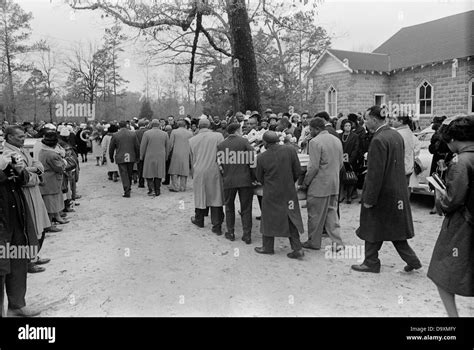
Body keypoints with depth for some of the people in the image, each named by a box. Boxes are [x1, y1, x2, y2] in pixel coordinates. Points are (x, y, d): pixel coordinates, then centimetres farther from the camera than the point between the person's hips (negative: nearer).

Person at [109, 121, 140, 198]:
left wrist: (111, 158, 15)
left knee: (124, 175, -1)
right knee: (129, 174, 17)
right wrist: (137, 156, 13)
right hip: (131, 158, 3)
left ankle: (127, 191, -6)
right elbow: (137, 146, 3)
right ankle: (129, 187, 31)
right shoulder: (133, 134, 1)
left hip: (120, 158, -2)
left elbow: (111, 148, 3)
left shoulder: (115, 135, -3)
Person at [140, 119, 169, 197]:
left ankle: (151, 190, -3)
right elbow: (167, 147, 6)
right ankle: (157, 191, 14)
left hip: (149, 157, -2)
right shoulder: (165, 134, 1)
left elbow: (143, 146, -4)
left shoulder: (146, 133, -8)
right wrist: (166, 157, 17)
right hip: (161, 157, 3)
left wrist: (141, 156, 7)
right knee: (158, 174, 11)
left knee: (149, 174, 8)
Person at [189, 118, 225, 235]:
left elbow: (192, 159, 12)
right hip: (215, 171, -2)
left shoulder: (192, 140, 3)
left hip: (199, 172, 2)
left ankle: (199, 220, 34)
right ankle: (217, 226, 4)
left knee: (200, 196, 16)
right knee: (216, 197, 3)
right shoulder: (218, 136, -6)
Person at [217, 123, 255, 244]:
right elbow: (252, 161, -8)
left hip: (228, 181, 2)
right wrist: (254, 178, 1)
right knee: (246, 209, 8)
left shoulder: (221, 145, 4)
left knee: (229, 207, 17)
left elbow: (220, 163, 5)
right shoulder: (244, 142, -4)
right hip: (245, 180, -2)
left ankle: (230, 233, 22)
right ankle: (247, 235, 10)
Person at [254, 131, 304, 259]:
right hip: (289, 191, 2)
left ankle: (267, 247, 26)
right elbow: (297, 171, -3)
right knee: (291, 220, 12)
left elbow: (259, 178, 0)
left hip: (271, 192, -2)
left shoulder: (261, 157, -12)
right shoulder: (290, 150, -10)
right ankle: (297, 248, 11)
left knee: (269, 219, 14)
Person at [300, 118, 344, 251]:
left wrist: (305, 182, -8)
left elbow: (314, 167, -19)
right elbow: (340, 164, 13)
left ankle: (314, 242, 18)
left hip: (319, 185, -7)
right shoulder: (337, 140, 9)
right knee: (332, 212, 15)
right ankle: (337, 242, 12)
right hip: (334, 185, 7)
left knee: (315, 215, 6)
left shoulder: (315, 142, -16)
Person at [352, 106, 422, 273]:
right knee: (393, 228, 18)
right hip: (398, 190, 9)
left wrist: (369, 198, -18)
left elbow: (375, 173, -22)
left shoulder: (378, 140, -21)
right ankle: (412, 260, 21)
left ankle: (371, 263, 19)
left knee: (373, 227, 7)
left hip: (383, 192, -9)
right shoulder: (396, 135, 7)